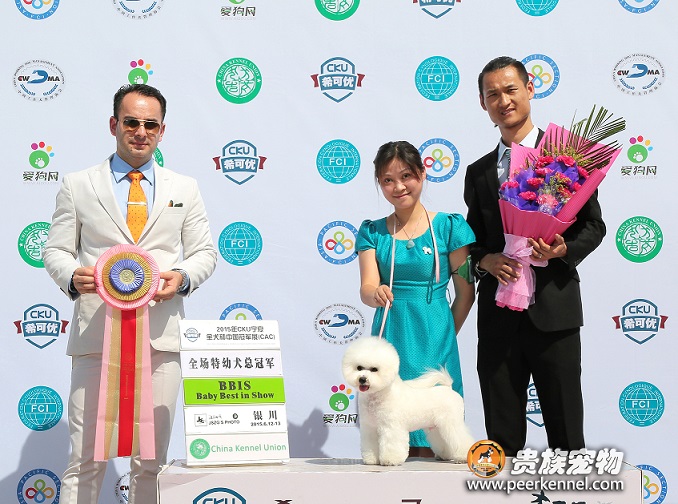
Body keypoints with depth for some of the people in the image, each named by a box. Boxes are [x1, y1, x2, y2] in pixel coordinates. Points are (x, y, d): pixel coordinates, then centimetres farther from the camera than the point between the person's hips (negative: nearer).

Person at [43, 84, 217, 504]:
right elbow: (56, 249, 10)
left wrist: (183, 277, -7)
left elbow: (205, 252, 15)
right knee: (86, 456, -3)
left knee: (152, 459, 4)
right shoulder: (77, 186, 11)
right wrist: (72, 276, -12)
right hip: (96, 334, -1)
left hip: (161, 337, 2)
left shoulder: (185, 189, 16)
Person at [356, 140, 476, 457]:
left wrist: (444, 337, 6)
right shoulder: (372, 232, 7)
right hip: (388, 338, 2)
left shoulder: (449, 227, -1)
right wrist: (376, 295, -28)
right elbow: (367, 288, -5)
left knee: (431, 446, -3)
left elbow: (466, 293, 2)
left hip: (433, 340, -2)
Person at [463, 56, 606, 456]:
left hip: (553, 308, -3)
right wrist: (486, 261, -3)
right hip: (498, 315, 3)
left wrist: (563, 249, -16)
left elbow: (593, 225, 4)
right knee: (502, 438, 6)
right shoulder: (478, 172, 15)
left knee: (566, 433, 0)